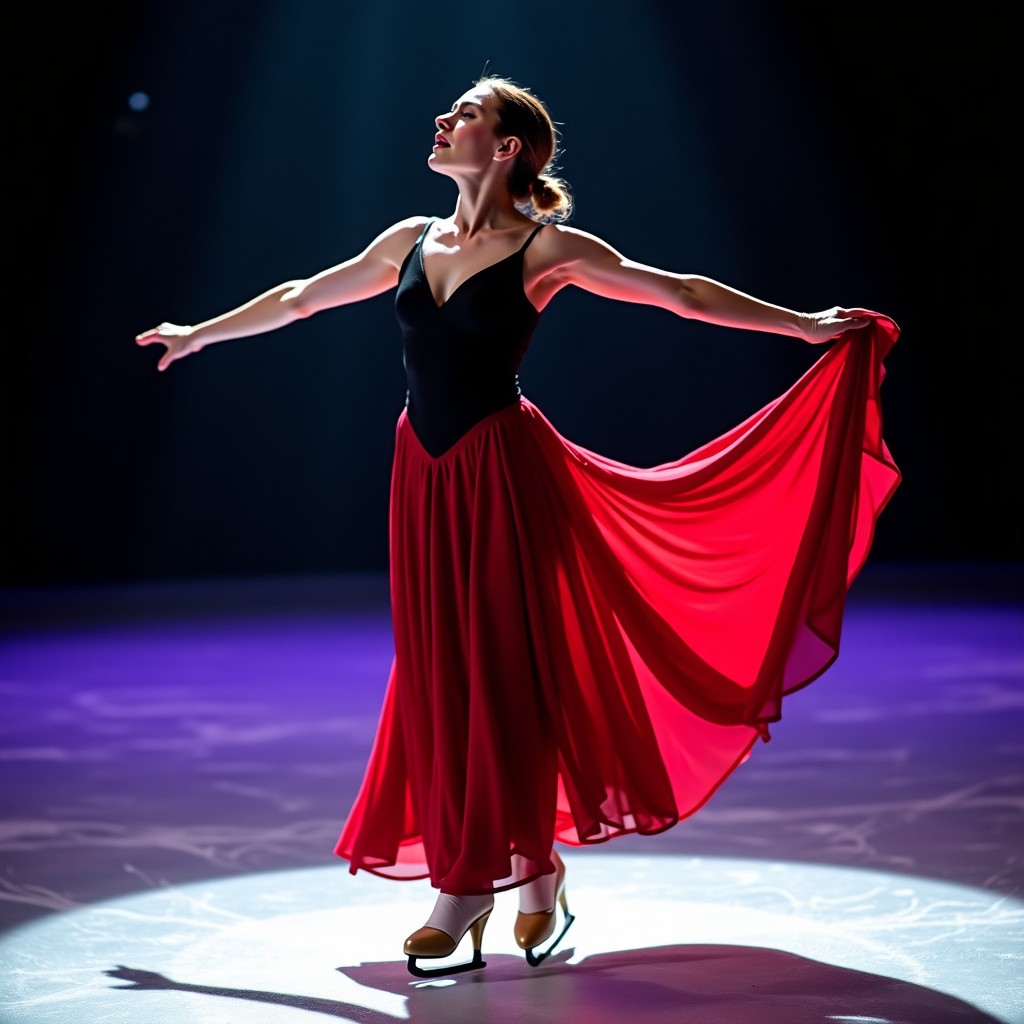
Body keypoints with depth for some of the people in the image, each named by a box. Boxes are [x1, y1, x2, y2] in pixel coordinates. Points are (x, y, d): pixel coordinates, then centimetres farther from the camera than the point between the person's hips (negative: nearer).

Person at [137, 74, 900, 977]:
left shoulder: (546, 248, -4)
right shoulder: (412, 241, 10)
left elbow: (682, 293, -4)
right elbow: (302, 298, 22)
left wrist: (804, 325, -8)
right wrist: (199, 334, 29)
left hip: (501, 470, -5)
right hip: (424, 471, 6)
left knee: (498, 666, -1)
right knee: (435, 671, 6)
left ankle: (471, 886, 11)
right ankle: (532, 869, 19)